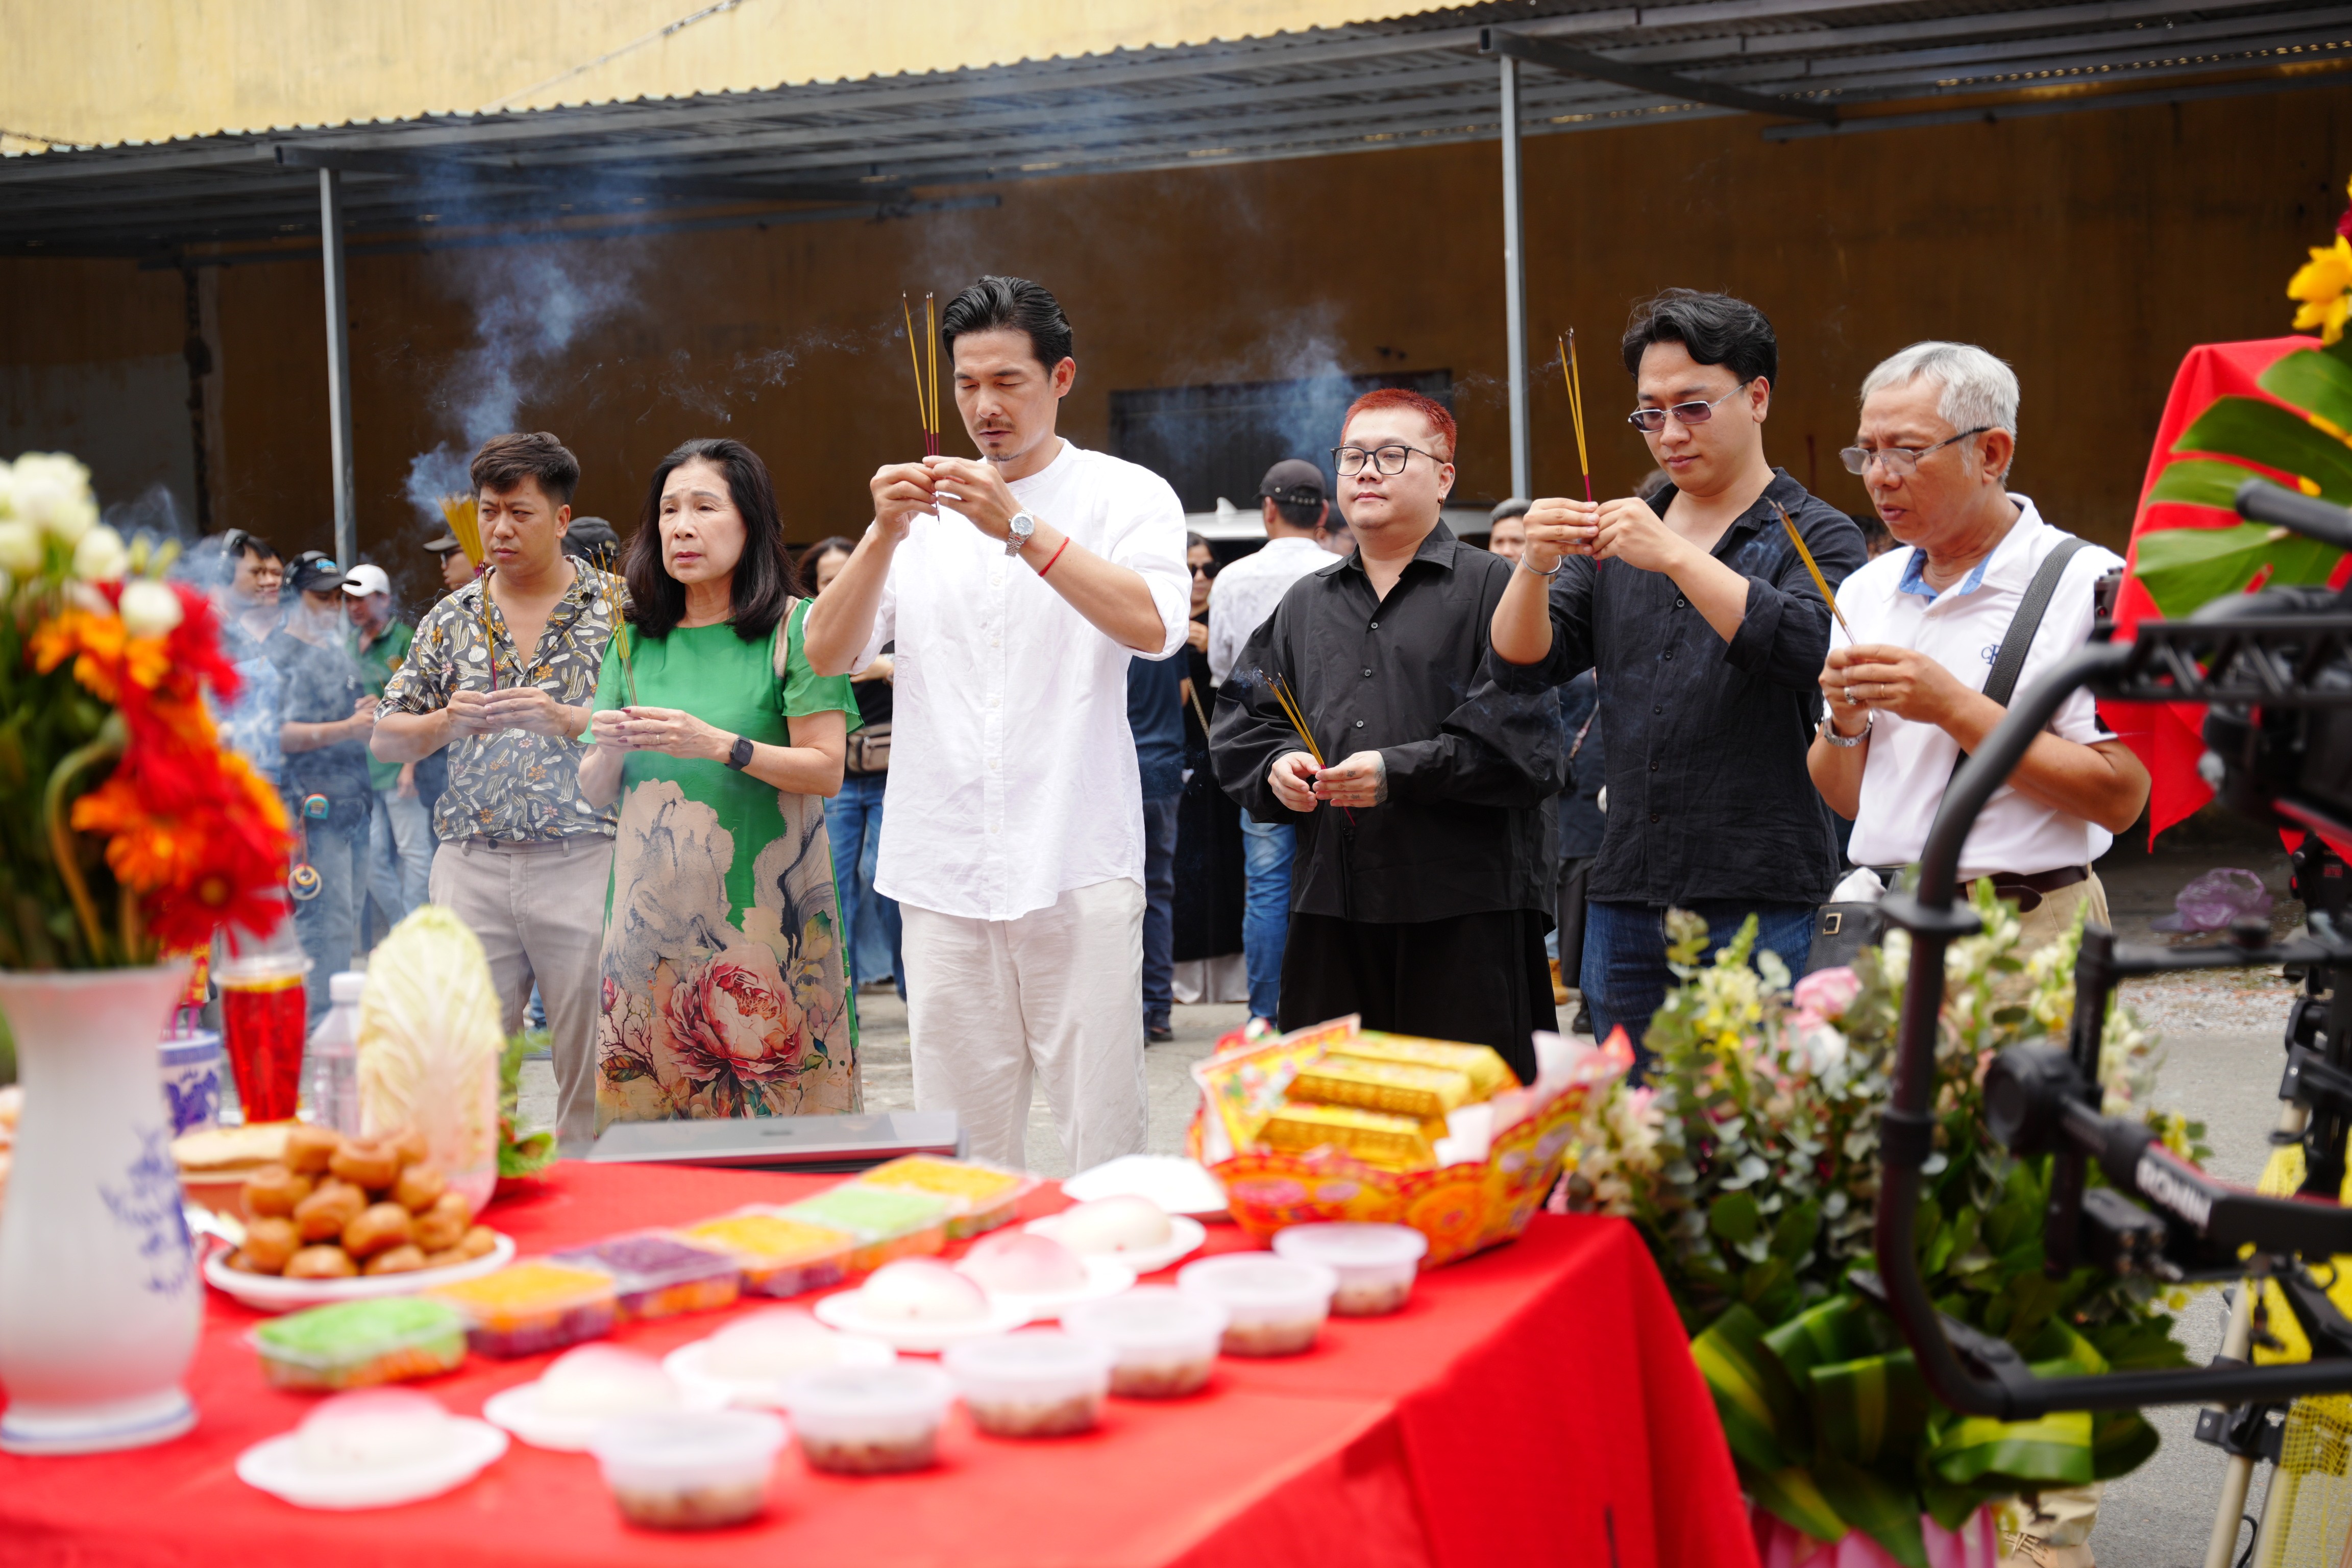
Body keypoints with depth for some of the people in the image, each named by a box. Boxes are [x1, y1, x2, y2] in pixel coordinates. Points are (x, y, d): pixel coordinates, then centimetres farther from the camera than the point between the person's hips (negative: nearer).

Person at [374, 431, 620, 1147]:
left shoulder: (615, 609, 3)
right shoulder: (451, 618, 13)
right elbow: (387, 740, 13)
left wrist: (567, 720, -17)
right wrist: (445, 723, -7)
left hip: (583, 862, -3)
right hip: (472, 865, 3)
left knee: (593, 1067, -1)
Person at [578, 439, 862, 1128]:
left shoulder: (795, 626, 0)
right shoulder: (637, 639, 12)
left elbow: (827, 770, -6)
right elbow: (593, 793, 14)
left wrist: (719, 744, -18)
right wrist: (609, 750, -8)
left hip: (762, 910, -3)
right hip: (653, 911, 4)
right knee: (650, 1126, 1)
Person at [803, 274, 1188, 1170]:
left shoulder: (1126, 495, 5)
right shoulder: (924, 511, 14)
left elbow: (1153, 624, -15)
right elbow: (828, 655, 4)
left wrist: (1022, 528, -22)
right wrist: (884, 535, -11)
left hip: (1079, 868, -3)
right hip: (943, 871, 3)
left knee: (1103, 1140, -5)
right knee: (959, 1151, 4)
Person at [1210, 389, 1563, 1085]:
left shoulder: (1493, 586, 1)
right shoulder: (1306, 603, 20)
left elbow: (1526, 744, -9)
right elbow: (1242, 726, 20)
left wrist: (1400, 772, -16)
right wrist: (1278, 766, -1)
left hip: (1465, 905, -5)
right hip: (1330, 903, 5)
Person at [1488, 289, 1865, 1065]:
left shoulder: (1818, 536, 2)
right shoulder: (1617, 537, 16)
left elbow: (1808, 647, -18)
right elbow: (1520, 665, 7)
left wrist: (1676, 556, -24)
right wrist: (1535, 566, -12)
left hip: (1759, 897, -4)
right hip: (1625, 896, 5)